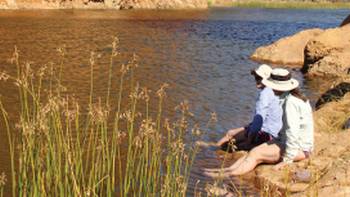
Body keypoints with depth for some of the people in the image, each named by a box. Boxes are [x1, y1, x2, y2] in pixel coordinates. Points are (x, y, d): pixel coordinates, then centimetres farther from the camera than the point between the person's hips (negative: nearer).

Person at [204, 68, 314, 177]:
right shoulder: (294, 98, 8)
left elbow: (293, 132, -26)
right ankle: (228, 170, -7)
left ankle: (226, 175, -11)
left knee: (256, 154, -12)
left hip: (299, 148, -9)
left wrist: (287, 159, -23)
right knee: (255, 150, -2)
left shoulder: (291, 103, -22)